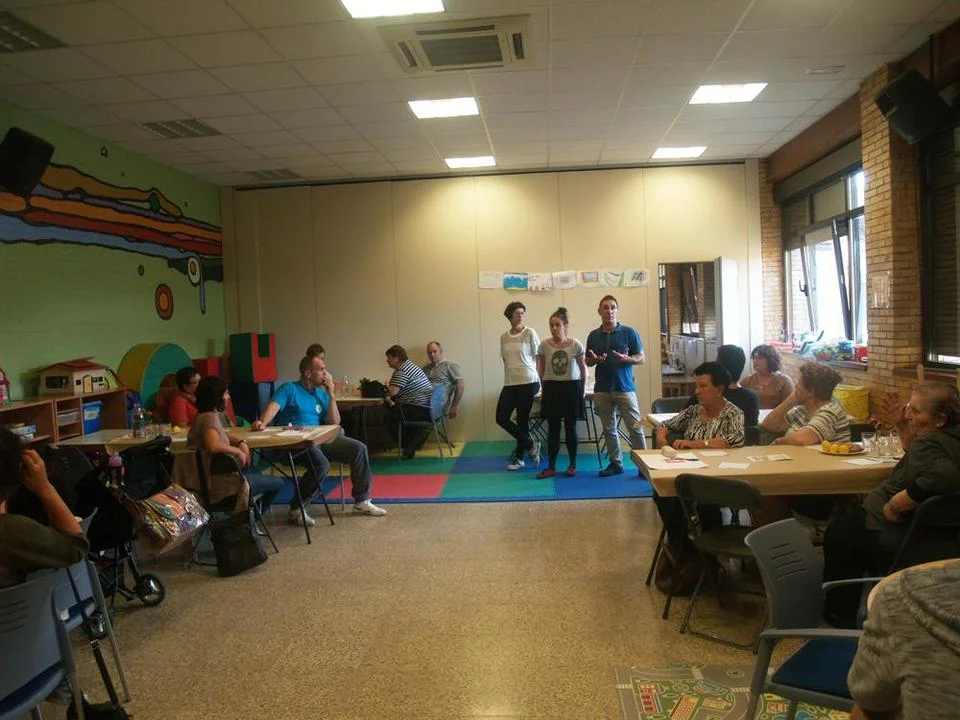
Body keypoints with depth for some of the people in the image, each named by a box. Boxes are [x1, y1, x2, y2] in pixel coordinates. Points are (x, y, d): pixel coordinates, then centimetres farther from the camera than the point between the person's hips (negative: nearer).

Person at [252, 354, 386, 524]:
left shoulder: (322, 394, 18)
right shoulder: (289, 389, 0)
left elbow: (334, 423, 11)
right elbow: (274, 407, -18)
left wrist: (331, 395, 3)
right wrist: (263, 423, -39)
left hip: (318, 440, 7)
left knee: (359, 448, -5)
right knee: (321, 464, -34)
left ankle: (361, 501, 7)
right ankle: (295, 509, -15)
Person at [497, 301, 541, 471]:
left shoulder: (530, 333, -5)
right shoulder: (504, 337, 8)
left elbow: (538, 358, -1)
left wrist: (538, 380, -2)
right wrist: (511, 375, 10)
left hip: (528, 382, -5)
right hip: (509, 383, 5)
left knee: (522, 420, 1)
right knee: (501, 418, 1)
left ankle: (519, 457, 17)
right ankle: (530, 445, 18)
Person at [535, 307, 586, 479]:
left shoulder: (575, 344, -7)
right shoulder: (544, 345, -4)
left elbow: (583, 368, 5)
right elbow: (541, 370, 7)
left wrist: (580, 388, 8)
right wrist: (546, 387, 8)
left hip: (571, 388, -1)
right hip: (552, 388, 1)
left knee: (570, 427, 7)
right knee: (553, 428, 4)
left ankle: (572, 465, 19)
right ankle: (551, 467, 11)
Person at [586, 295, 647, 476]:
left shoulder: (629, 332, 0)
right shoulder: (593, 336, 9)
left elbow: (641, 358, 1)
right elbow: (588, 362, 15)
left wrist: (626, 359, -19)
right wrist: (594, 360, -9)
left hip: (625, 388, -3)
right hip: (602, 390, 3)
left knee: (635, 428, -4)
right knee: (609, 429, 10)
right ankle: (615, 463, 20)